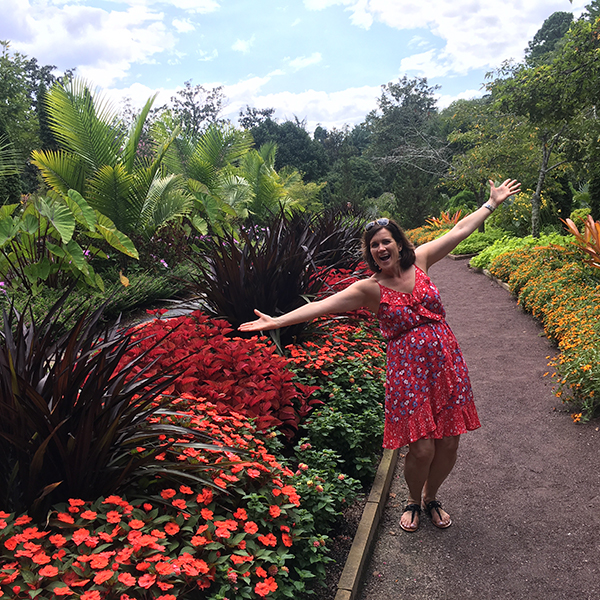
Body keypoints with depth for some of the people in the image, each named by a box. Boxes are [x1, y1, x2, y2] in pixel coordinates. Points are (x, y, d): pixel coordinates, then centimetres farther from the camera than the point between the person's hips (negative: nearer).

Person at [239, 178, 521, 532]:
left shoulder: (419, 261, 3)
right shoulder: (369, 288, -6)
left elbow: (460, 230, 12)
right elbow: (322, 305, -15)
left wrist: (493, 202, 18)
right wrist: (276, 321, -21)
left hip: (446, 361, 4)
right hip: (408, 368, -3)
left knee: (449, 443, 8)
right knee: (421, 449, -5)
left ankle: (431, 498, 38)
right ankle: (414, 502, 29)